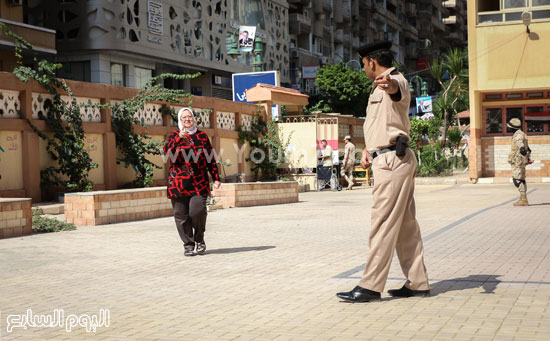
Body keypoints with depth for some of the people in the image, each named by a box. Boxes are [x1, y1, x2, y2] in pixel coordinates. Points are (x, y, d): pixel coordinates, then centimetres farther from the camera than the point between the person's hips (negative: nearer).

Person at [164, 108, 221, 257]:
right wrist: (179, 138, -21)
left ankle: (199, 240, 9)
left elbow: (210, 159, 15)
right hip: (179, 182, 0)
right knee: (181, 215, -1)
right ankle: (188, 245, 12)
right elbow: (167, 151, -9)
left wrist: (216, 177, 10)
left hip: (199, 183, 0)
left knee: (197, 210, -15)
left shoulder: (202, 136, 14)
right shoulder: (174, 136, 11)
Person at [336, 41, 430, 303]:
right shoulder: (379, 88, 24)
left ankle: (370, 286, -7)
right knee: (405, 225, 10)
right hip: (389, 160, 11)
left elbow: (397, 89, -35)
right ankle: (417, 283, 15)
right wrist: (367, 149, 18)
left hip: (392, 160, -11)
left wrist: (388, 84, -58)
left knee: (383, 224, -9)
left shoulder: (396, 80, -9)